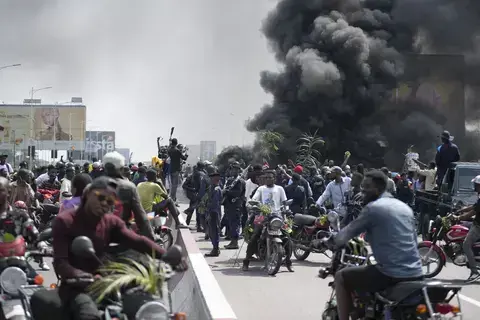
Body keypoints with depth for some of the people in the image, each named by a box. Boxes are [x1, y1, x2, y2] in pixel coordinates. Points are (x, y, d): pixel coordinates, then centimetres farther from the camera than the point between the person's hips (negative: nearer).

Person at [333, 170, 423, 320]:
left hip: (391, 274, -8)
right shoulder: (405, 207, 16)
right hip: (415, 273, 8)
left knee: (341, 277, 9)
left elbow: (346, 233, -3)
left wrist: (335, 242, 19)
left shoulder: (373, 208, -6)